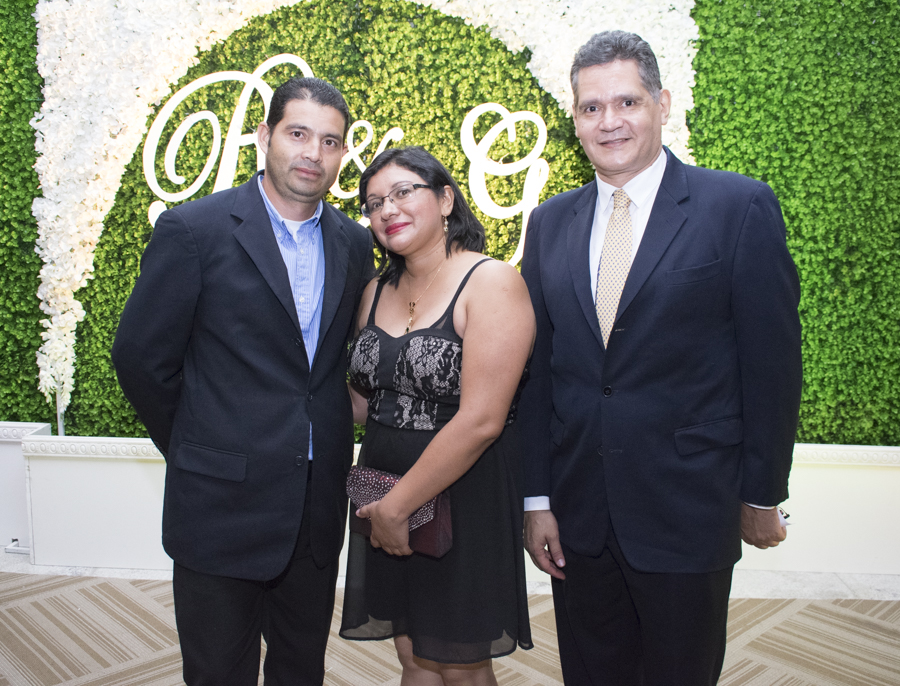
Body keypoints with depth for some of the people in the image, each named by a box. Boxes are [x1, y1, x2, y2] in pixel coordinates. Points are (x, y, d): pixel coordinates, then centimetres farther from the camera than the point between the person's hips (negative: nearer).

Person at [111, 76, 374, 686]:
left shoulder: (354, 243, 5)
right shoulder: (193, 230, -9)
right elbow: (141, 356, -5)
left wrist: (331, 438, 7)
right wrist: (193, 448, 2)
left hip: (320, 509, 4)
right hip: (223, 502, -4)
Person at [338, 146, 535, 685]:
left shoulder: (492, 283, -15)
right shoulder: (378, 291, 8)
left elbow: (480, 421, -22)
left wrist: (398, 506, -17)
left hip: (466, 497, -6)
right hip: (386, 502, 6)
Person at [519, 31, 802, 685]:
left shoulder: (740, 206, -7)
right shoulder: (550, 222, 5)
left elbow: (772, 363, -5)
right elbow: (539, 367, 4)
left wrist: (762, 496, -2)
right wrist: (537, 498, 4)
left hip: (688, 517, -3)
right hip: (578, 519, 4)